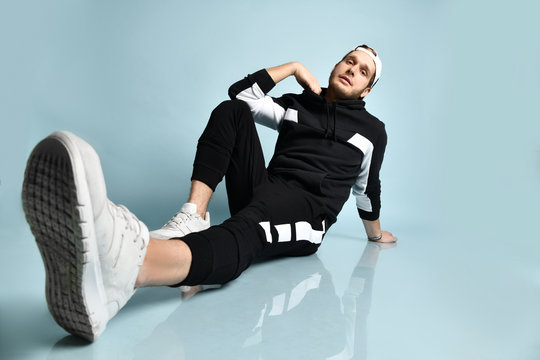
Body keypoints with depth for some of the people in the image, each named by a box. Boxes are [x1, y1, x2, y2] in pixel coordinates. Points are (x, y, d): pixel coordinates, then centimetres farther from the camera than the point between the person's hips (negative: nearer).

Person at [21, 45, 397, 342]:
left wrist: (376, 233, 35)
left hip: (306, 215, -4)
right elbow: (240, 94, 11)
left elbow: (368, 187, 25)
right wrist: (293, 66, 14)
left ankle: (128, 263, -74)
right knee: (231, 112, -9)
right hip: (262, 197, 4)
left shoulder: (372, 129, 15)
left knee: (246, 225, -40)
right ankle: (192, 217, -29)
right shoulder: (296, 104, 21)